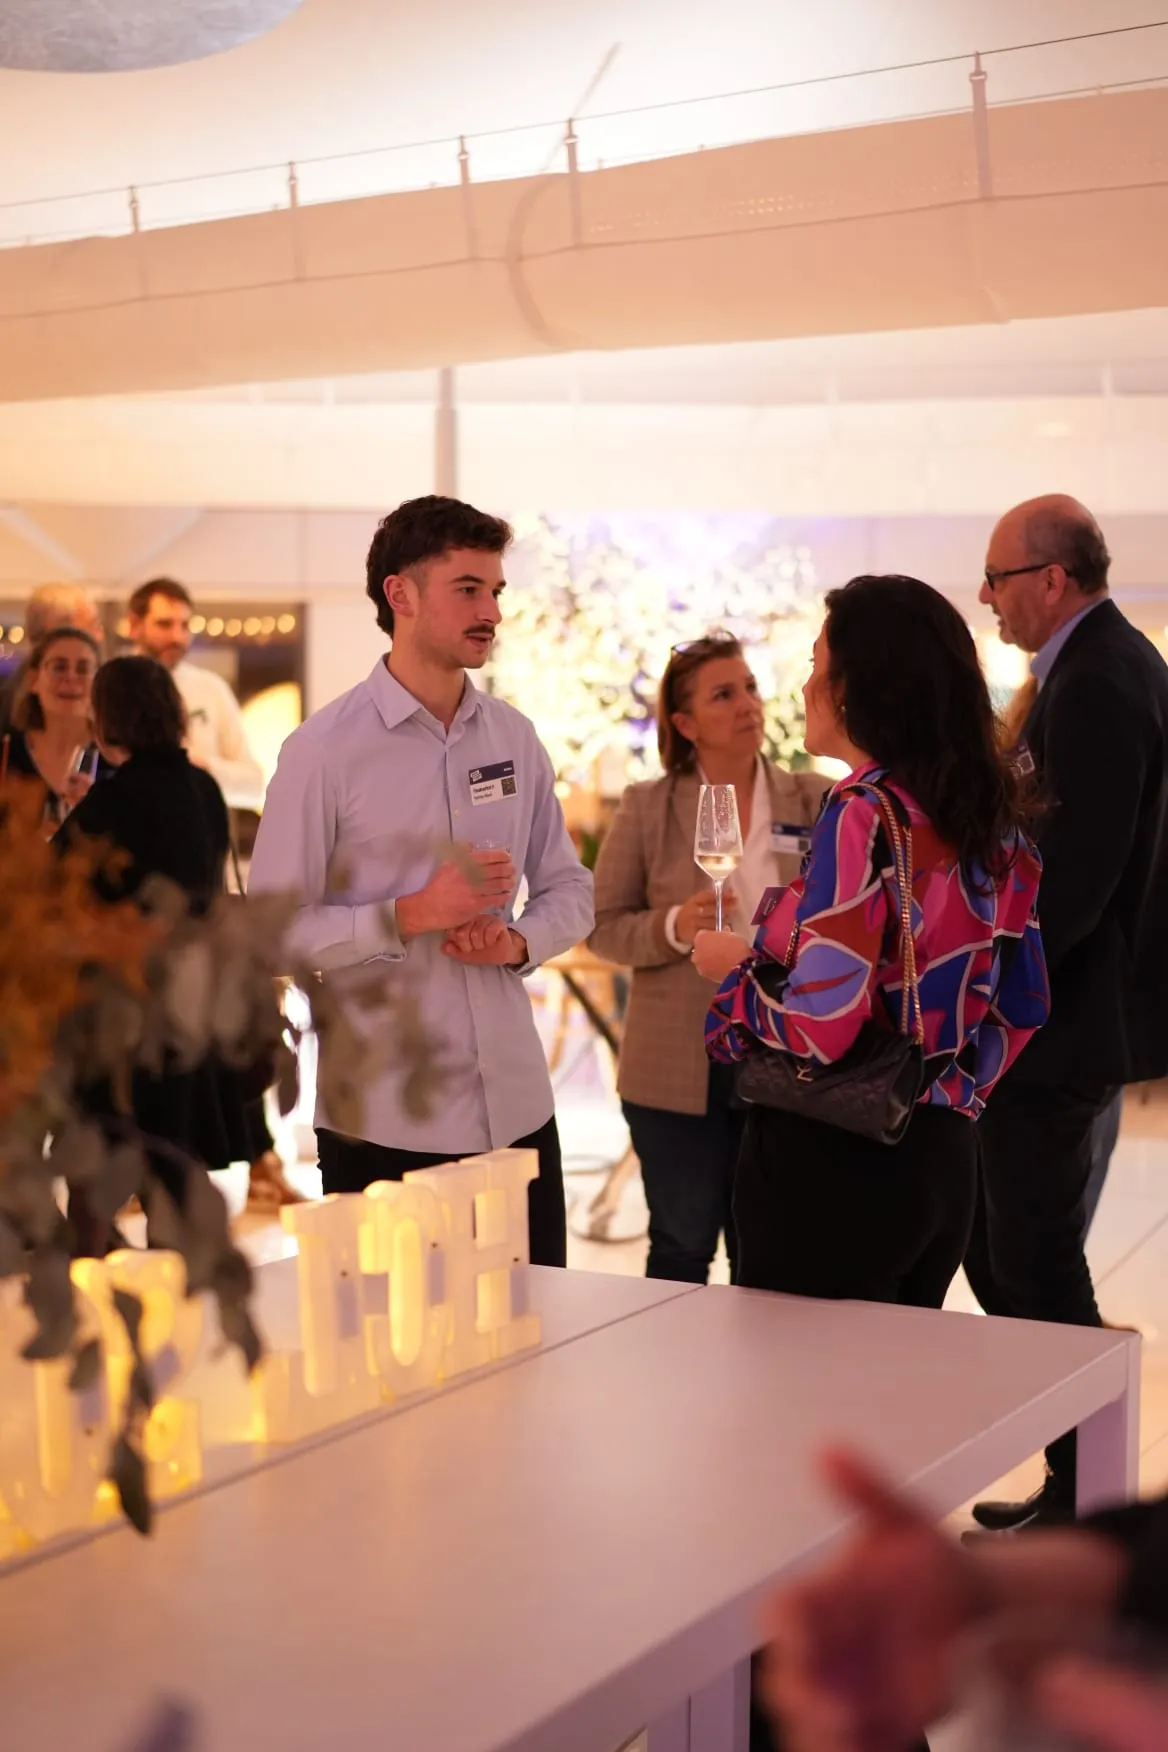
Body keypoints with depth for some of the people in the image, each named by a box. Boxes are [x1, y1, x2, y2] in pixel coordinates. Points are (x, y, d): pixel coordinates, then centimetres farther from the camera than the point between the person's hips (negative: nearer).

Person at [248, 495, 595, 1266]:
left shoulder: (514, 737, 8)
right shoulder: (324, 750, -7)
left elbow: (571, 891, 13)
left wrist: (517, 940, -7)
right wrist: (411, 915, -19)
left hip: (518, 1109, 5)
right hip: (383, 1123, -5)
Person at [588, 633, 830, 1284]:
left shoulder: (815, 801, 2)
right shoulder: (646, 808, -1)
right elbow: (604, 926, -2)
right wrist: (673, 928, -19)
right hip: (678, 1071, -1)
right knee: (682, 1250, 11)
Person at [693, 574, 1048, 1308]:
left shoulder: (865, 813, -17)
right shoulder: (988, 816, 7)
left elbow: (818, 1024, -22)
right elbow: (1023, 1006, 12)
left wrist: (735, 965, -5)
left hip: (836, 1165, -8)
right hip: (942, 1157, 8)